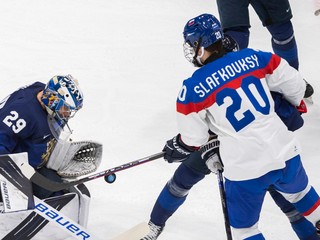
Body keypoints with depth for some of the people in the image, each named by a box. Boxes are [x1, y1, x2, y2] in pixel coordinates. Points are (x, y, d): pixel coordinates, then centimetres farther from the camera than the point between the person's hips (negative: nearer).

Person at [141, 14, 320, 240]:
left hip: (246, 170, -4)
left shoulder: (193, 88, -10)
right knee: (301, 194, 32)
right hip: (285, 152, 4)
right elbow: (294, 84, 7)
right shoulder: (254, 58, -2)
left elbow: (193, 140, 0)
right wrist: (294, 107, 29)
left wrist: (175, 149, 22)